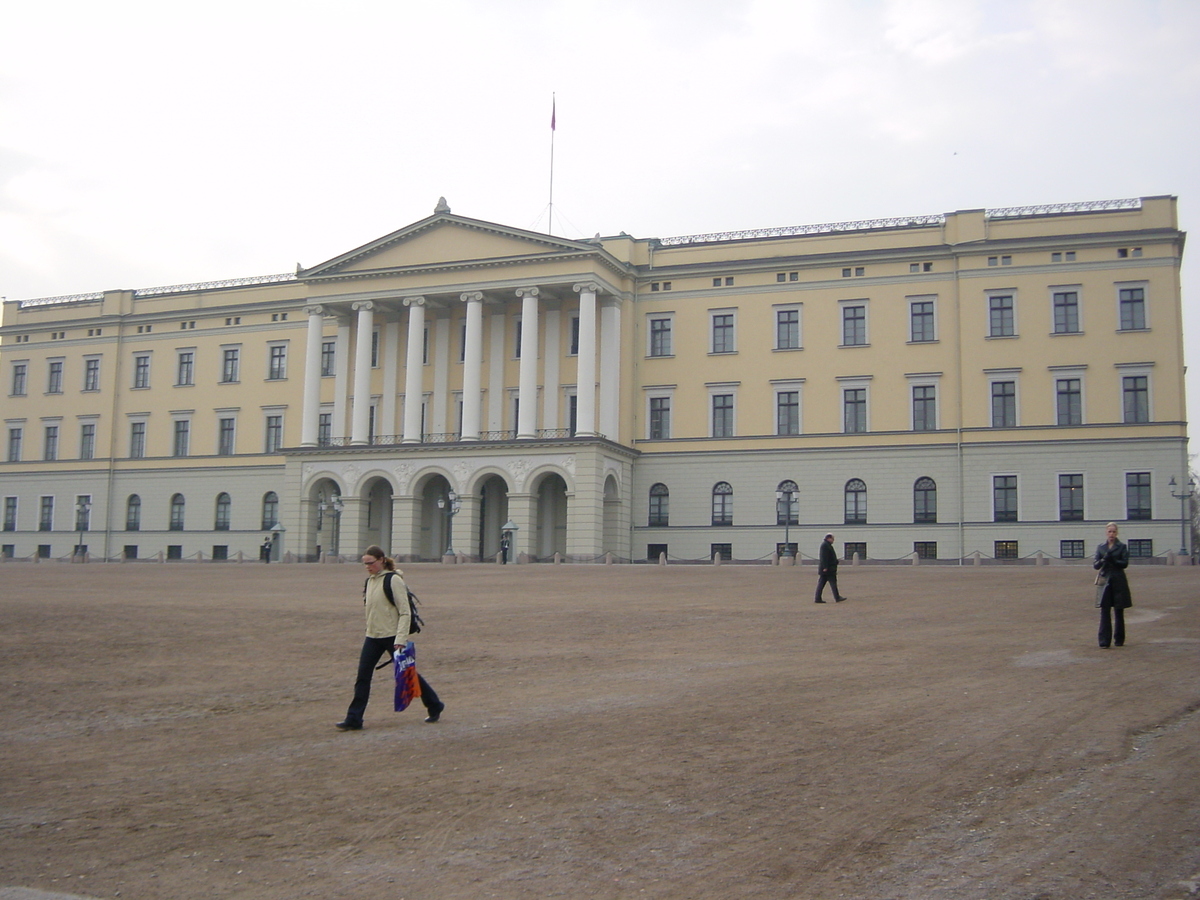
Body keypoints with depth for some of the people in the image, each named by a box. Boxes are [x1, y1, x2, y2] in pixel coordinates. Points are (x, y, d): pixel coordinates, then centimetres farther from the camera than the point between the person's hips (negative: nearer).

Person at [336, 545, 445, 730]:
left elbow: (405, 612, -17)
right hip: (372, 637, 7)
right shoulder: (370, 581, 9)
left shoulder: (394, 580, -14)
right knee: (362, 676, -1)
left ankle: (434, 707, 23)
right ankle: (353, 719, 3)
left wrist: (400, 639, -22)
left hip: (392, 636, -7)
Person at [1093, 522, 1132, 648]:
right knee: (1104, 612, -5)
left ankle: (1119, 640, 18)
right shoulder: (1100, 547, 9)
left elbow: (1125, 563, -7)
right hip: (1105, 581, 1)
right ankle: (1104, 641, -7)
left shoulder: (1122, 547, 3)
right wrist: (1103, 560, -16)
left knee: (1119, 612, 6)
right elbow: (1095, 565, 4)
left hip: (1118, 581, -1)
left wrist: (1113, 560, -22)